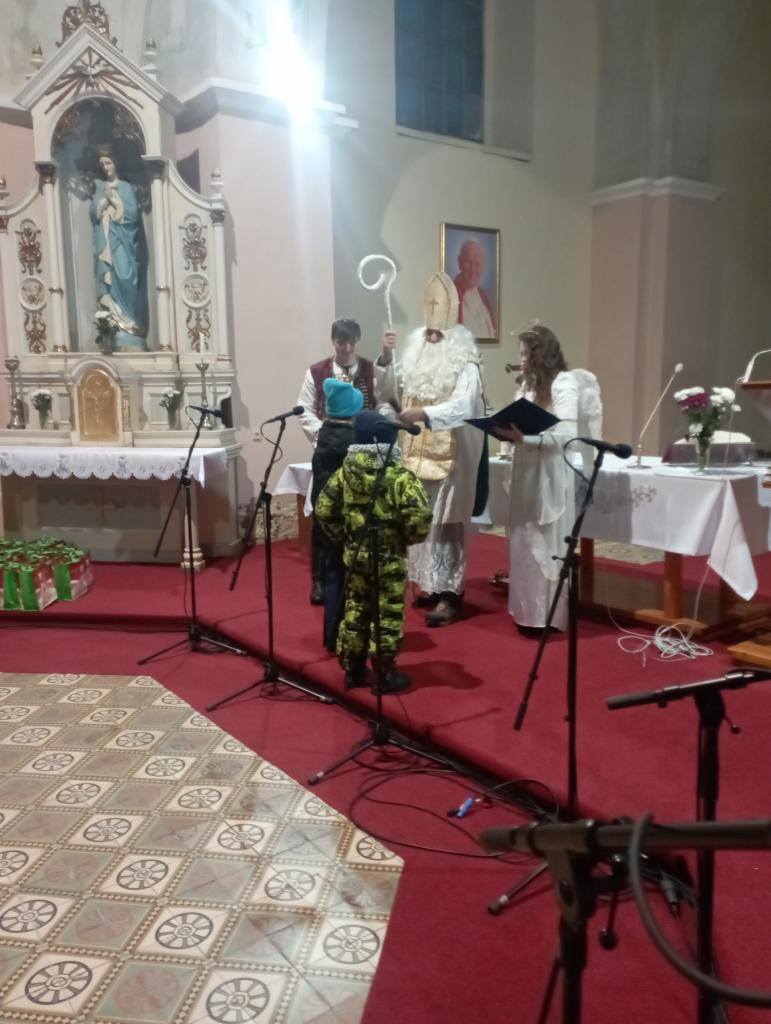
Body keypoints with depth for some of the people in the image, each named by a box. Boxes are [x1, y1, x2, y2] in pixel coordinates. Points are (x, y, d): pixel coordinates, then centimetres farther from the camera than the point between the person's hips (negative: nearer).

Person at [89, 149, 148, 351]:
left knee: (124, 281, -8)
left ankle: (129, 334, -6)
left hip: (123, 244, -4)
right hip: (105, 243, 4)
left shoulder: (126, 188, 4)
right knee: (107, 280, -3)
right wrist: (103, 200, -8)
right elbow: (93, 213, 6)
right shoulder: (99, 188, 15)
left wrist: (114, 200, -11)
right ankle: (116, 329, -1)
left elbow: (133, 213, -7)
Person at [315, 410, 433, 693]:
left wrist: (341, 536, 15)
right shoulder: (400, 474, -14)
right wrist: (409, 538, -2)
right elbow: (419, 516, -21)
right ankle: (384, 674, 14)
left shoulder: (344, 472, 0)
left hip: (355, 555, 5)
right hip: (389, 557, -5)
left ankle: (353, 669, 26)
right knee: (387, 614, 6)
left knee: (355, 609, 16)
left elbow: (323, 509, 3)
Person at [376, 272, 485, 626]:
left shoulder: (464, 360, -9)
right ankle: (433, 584, 23)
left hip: (451, 455, -6)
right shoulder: (414, 350, 9)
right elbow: (390, 394, 8)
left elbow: (462, 406, -23)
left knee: (445, 523, -6)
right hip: (417, 453, 6)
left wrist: (423, 414, -38)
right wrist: (386, 359, -8)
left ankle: (450, 594, -1)